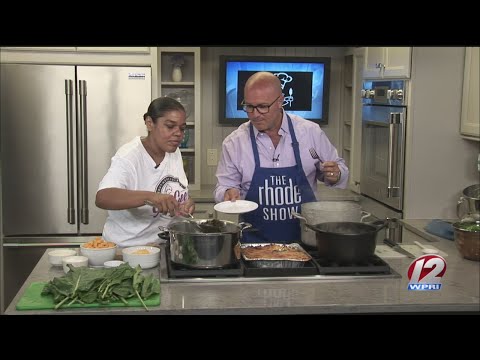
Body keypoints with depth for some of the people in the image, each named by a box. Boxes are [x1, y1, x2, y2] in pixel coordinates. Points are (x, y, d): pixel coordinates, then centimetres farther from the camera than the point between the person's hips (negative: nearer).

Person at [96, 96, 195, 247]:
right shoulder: (128, 157, -16)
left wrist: (186, 204, -5)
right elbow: (102, 198, -31)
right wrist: (150, 197, -44)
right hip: (127, 246, -7)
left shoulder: (174, 152, 7)